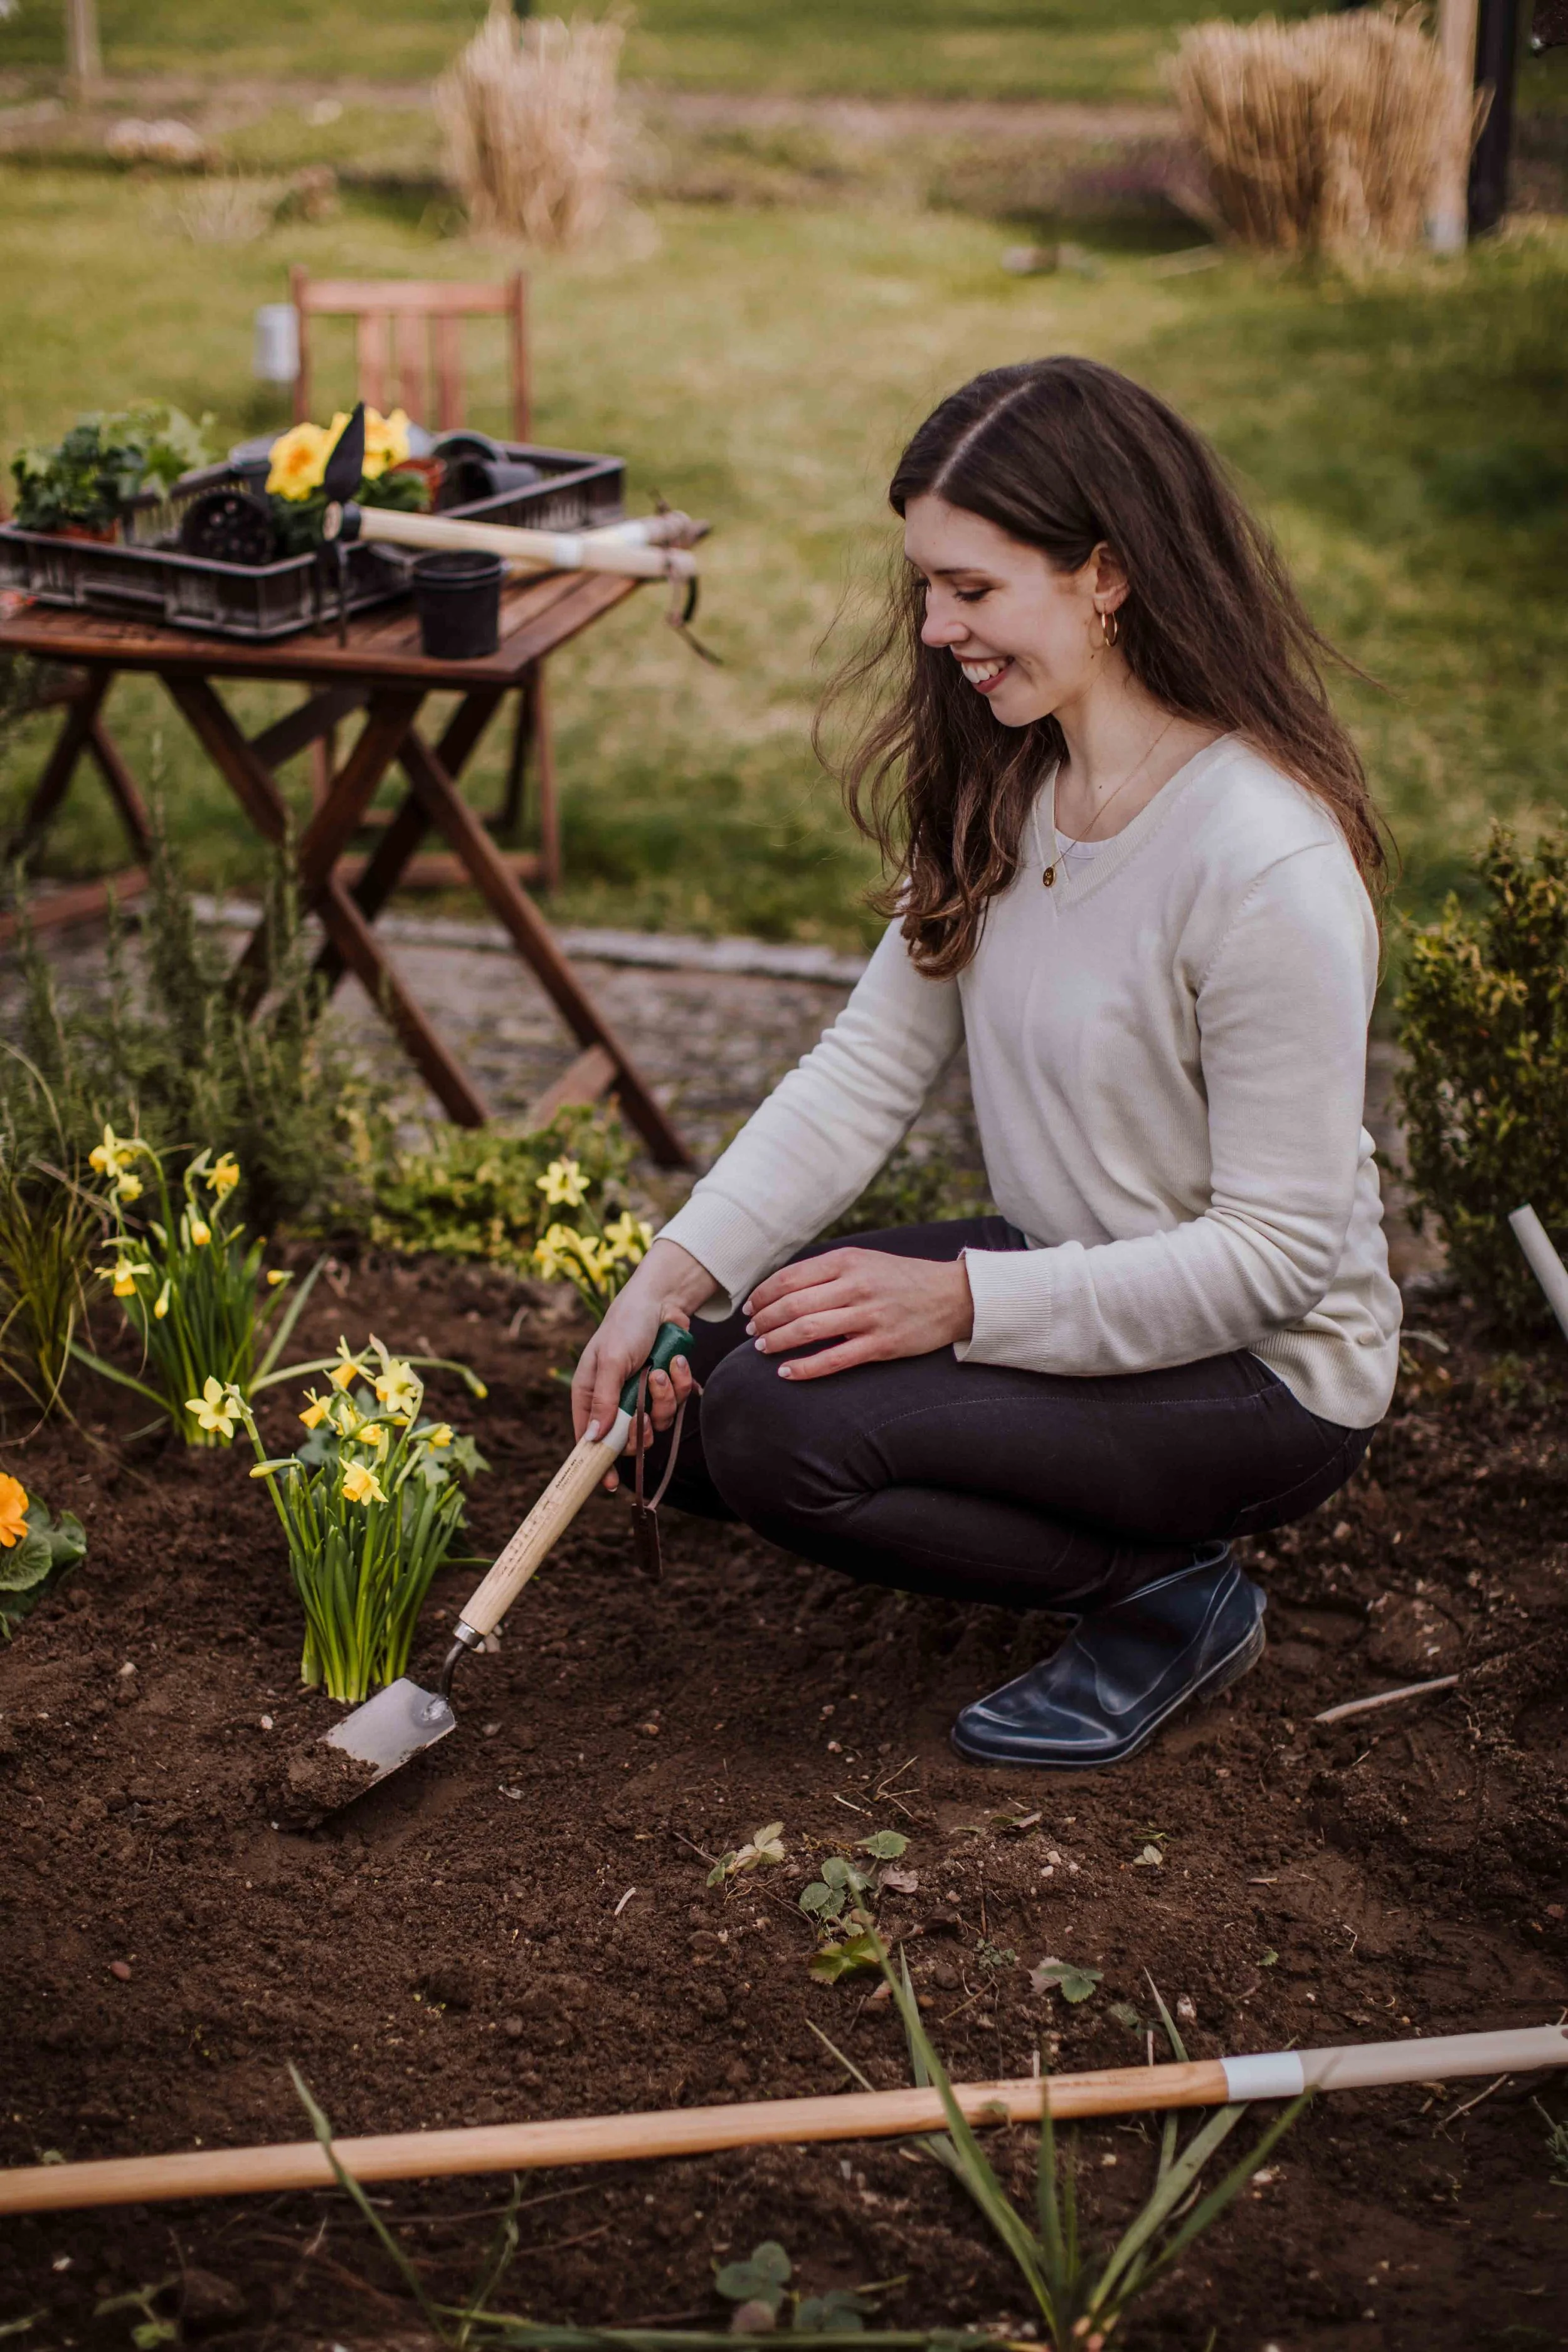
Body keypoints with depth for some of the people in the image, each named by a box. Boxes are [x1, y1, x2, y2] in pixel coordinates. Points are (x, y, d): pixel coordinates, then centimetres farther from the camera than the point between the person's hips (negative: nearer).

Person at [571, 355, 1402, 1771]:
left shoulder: (1268, 861, -27)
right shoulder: (1002, 794, -1)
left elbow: (1279, 1253, -24)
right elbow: (870, 1066, -1)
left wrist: (963, 1302, -27)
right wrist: (676, 1276, -11)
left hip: (1258, 1372, -8)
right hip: (1070, 1278, 8)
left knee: (776, 1427, -23)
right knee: (678, 1396, -3)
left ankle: (1173, 1599, -2)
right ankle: (1097, 1531, 11)